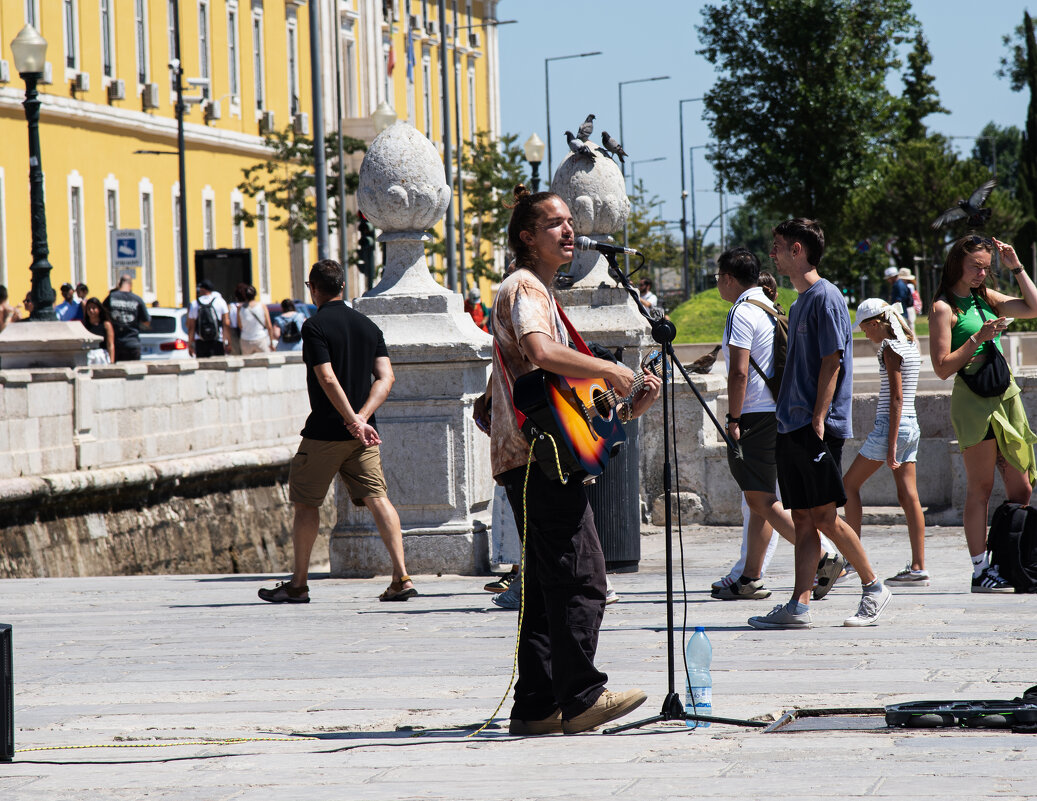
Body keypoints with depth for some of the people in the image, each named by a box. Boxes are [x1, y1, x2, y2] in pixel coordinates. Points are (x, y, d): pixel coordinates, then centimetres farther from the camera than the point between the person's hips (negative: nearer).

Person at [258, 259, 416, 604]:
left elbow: (328, 379, -19)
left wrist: (354, 421, -17)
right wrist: (361, 417, -8)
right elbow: (386, 377, 2)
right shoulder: (368, 326, 10)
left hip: (325, 431, -5)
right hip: (361, 432, 5)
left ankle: (299, 584, 12)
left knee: (306, 502, 7)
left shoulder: (315, 326, -10)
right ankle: (401, 578, -12)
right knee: (377, 498, 0)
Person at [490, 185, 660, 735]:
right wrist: (611, 370, -18)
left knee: (546, 588, 9)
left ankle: (536, 706, 9)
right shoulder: (524, 288, -7)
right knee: (581, 579, -13)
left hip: (528, 460, 11)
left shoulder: (540, 292, 26)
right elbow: (541, 353, -28)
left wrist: (628, 405, 18)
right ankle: (580, 698, -13)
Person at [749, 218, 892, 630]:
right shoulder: (801, 302, 19)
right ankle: (799, 607, -1)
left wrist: (818, 420, -19)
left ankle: (873, 587, 5)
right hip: (793, 427, 9)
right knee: (803, 518, 3)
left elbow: (831, 363, -14)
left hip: (818, 428, -9)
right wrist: (785, 420, 17)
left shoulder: (824, 297, -9)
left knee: (824, 517, -8)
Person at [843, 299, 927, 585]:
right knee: (908, 496, 4)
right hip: (912, 426, 9)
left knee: (849, 484, 3)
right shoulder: (910, 346, 13)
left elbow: (896, 398, -18)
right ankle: (918, 567, 0)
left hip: (891, 425, -8)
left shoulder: (890, 349, -13)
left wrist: (891, 445, -19)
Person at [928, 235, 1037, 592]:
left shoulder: (986, 298, 15)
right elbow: (943, 367, -10)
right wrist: (978, 338, -17)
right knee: (980, 489, -5)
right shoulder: (943, 308, -5)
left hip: (1007, 396, 7)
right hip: (973, 400, -7)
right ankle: (980, 571, -3)